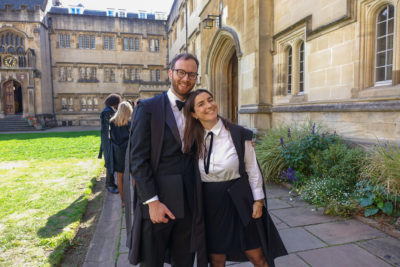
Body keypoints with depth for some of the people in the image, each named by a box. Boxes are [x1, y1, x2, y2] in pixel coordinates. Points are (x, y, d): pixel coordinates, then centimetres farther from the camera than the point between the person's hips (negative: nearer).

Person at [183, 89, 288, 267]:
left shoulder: (239, 134, -10)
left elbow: (253, 169, -4)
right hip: (210, 204, 3)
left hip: (239, 201, -2)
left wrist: (258, 201, -3)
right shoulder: (193, 139, -2)